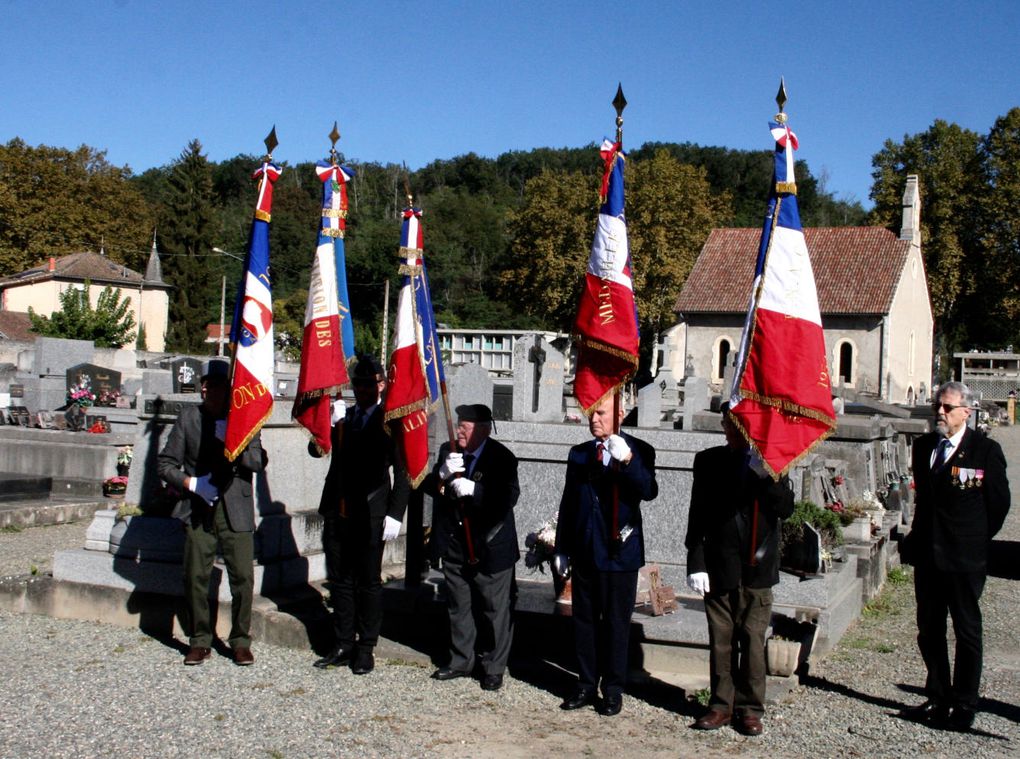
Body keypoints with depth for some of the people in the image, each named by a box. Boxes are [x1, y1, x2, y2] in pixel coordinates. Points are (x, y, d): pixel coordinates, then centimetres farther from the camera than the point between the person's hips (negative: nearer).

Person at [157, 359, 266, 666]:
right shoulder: (189, 416, 6)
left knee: (243, 577, -2)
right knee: (195, 577, 3)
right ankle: (199, 641, 18)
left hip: (236, 510, -1)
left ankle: (241, 642, 12)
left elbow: (259, 462, -5)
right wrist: (190, 482, -9)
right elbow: (165, 462, 7)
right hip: (198, 509, 1)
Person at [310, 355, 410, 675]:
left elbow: (402, 472, -6)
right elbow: (315, 449, 7)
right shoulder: (341, 417, 12)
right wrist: (329, 424, -12)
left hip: (371, 514, -5)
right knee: (339, 581, 11)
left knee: (369, 582, 4)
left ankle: (366, 649, 14)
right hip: (337, 512, 5)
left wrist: (395, 514, -12)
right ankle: (344, 645, 22)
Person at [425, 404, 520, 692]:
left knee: (494, 609, 3)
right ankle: (461, 661, 32)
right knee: (458, 606, 17)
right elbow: (429, 486, 1)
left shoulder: (502, 458, -13)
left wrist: (474, 490, -32)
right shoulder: (448, 451, 3)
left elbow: (509, 497, -21)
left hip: (490, 547, -5)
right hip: (454, 545, 5)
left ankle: (494, 668, 16)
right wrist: (442, 475, -21)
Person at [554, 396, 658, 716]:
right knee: (584, 620, 11)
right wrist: (562, 549, 12)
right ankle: (586, 685, 21)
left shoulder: (638, 451, -5)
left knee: (616, 623, 4)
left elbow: (648, 492, -21)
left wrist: (627, 460, -35)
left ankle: (613, 690, 14)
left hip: (619, 552, -4)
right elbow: (567, 503, 13)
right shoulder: (578, 454, 10)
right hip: (584, 553, 5)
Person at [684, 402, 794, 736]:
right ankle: (722, 704, 17)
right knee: (721, 640, 6)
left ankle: (750, 708, 13)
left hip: (756, 568, 0)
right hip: (719, 568, 1)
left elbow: (785, 509, -6)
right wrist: (696, 563, -3)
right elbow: (697, 516, 3)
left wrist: (766, 475, -20)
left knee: (753, 640, 3)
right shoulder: (709, 461, 4)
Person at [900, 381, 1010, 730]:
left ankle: (964, 706, 14)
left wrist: (976, 541, 0)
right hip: (927, 555, 6)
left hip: (964, 560, -6)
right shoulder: (923, 446, 8)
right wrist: (917, 538, 14)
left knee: (967, 632, 5)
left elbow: (999, 503, -3)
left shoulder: (986, 450, -8)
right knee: (929, 631, 12)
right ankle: (938, 699, 24)